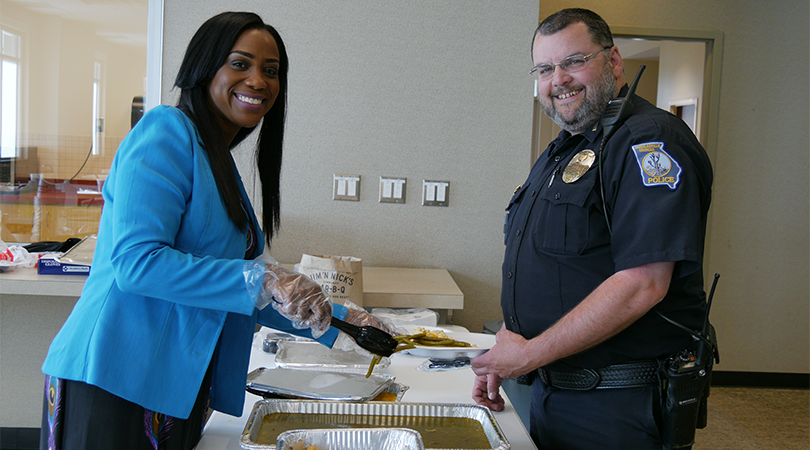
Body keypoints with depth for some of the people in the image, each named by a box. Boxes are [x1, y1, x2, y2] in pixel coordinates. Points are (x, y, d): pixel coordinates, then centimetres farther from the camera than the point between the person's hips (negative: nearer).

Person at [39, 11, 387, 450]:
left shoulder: (219, 160, 16)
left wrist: (335, 318, 17)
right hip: (113, 381, -8)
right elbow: (135, 261, -21)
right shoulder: (167, 131, -10)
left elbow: (238, 292, 20)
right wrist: (261, 280, -22)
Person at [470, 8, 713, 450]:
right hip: (549, 389, 8)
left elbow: (642, 285, -26)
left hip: (618, 408, -8)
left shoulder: (649, 141, -16)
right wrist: (501, 357, 9)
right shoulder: (558, 155, 14)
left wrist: (531, 353, -21)